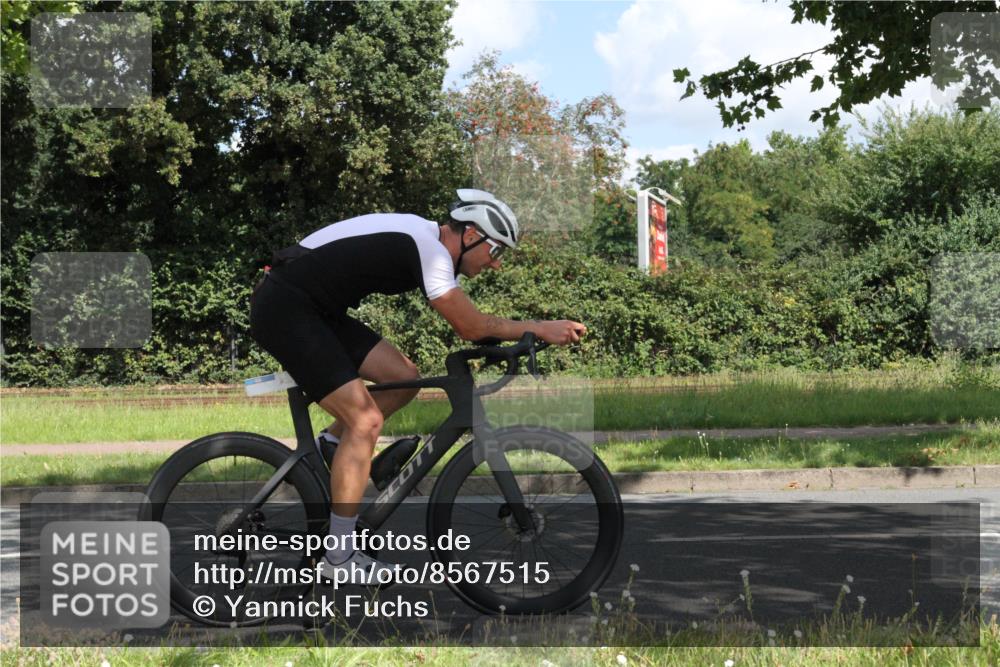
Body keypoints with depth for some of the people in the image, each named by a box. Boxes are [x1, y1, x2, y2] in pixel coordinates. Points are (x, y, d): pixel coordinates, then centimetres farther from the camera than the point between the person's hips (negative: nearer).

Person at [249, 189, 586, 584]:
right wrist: (542, 329, -7)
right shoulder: (429, 248, -17)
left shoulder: (428, 239, 12)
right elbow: (471, 327, -14)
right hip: (283, 308, -10)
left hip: (314, 309, 10)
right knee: (365, 419, -15)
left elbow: (468, 325, 19)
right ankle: (339, 558, -8)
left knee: (404, 378, 6)